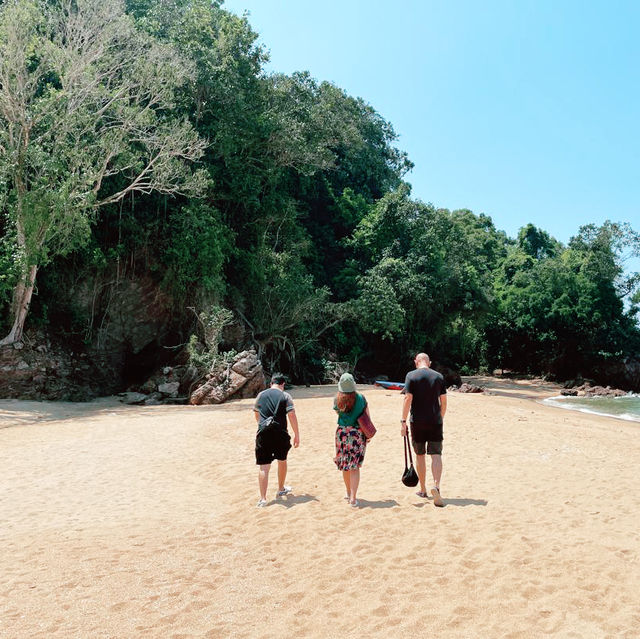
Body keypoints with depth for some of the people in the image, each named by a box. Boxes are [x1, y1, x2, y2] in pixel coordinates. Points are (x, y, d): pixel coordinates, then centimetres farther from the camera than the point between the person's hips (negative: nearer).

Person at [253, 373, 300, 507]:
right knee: (282, 461, 22)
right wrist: (297, 435, -4)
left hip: (263, 434, 1)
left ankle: (263, 499, -6)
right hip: (280, 434, -1)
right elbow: (292, 416, -9)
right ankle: (281, 489, 38)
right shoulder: (285, 396, -1)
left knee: (264, 467, 1)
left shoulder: (261, 395, 9)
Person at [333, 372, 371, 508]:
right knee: (355, 466, 1)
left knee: (345, 465, 16)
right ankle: (353, 497, -5)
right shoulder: (361, 398, -6)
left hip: (342, 432, 1)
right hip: (358, 433, -1)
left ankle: (349, 493, 30)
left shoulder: (338, 400, -5)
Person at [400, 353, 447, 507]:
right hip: (435, 422, 1)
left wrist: (403, 421, -8)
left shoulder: (411, 376, -4)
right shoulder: (439, 376, 5)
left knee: (420, 455, 11)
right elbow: (443, 401, 7)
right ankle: (436, 486, -20)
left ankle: (423, 490, 22)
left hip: (417, 421, -1)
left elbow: (408, 399, -11)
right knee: (436, 455, 0)